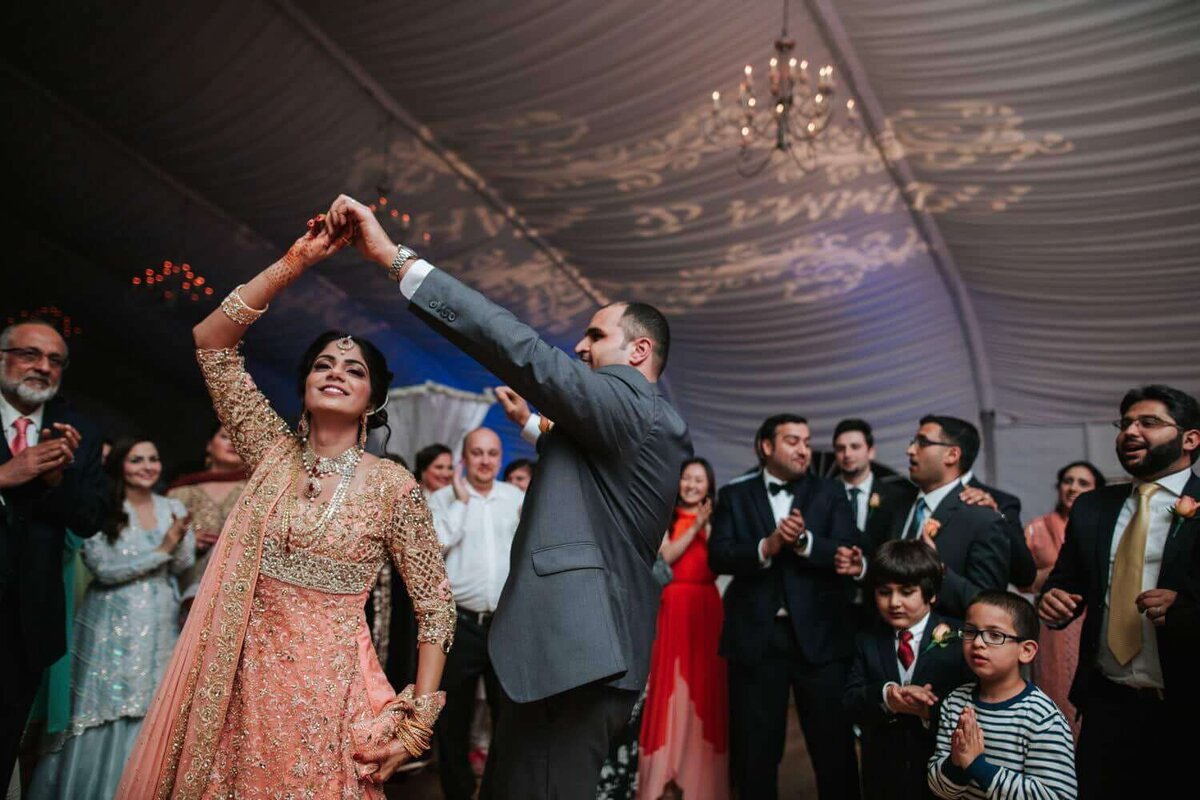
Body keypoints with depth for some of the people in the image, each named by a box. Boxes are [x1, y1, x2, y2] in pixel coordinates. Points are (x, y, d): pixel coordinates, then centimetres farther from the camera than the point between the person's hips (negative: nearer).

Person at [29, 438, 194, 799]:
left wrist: (179, 540, -18)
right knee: (107, 708, 1)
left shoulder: (174, 508, 5)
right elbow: (104, 569, -12)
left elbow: (184, 565, 3)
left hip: (161, 626, 3)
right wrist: (161, 550, -16)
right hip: (113, 625, -3)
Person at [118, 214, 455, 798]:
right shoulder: (273, 453, 3)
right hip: (242, 682, 3)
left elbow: (435, 606, -2)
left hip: (331, 689, -2)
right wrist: (297, 260, -8)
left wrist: (418, 721, -7)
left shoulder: (393, 486, -6)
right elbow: (211, 339, -2)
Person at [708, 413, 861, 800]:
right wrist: (766, 547, -20)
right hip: (755, 636, 0)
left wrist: (804, 541, -20)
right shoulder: (734, 494, 6)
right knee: (755, 749, 10)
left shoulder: (830, 493, 8)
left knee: (834, 745, 6)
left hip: (820, 635, 0)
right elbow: (718, 556, -5)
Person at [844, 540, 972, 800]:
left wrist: (930, 711, -28)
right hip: (884, 772, 2)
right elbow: (850, 701, -7)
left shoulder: (958, 637, -7)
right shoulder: (867, 641, 3)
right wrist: (885, 696, -25)